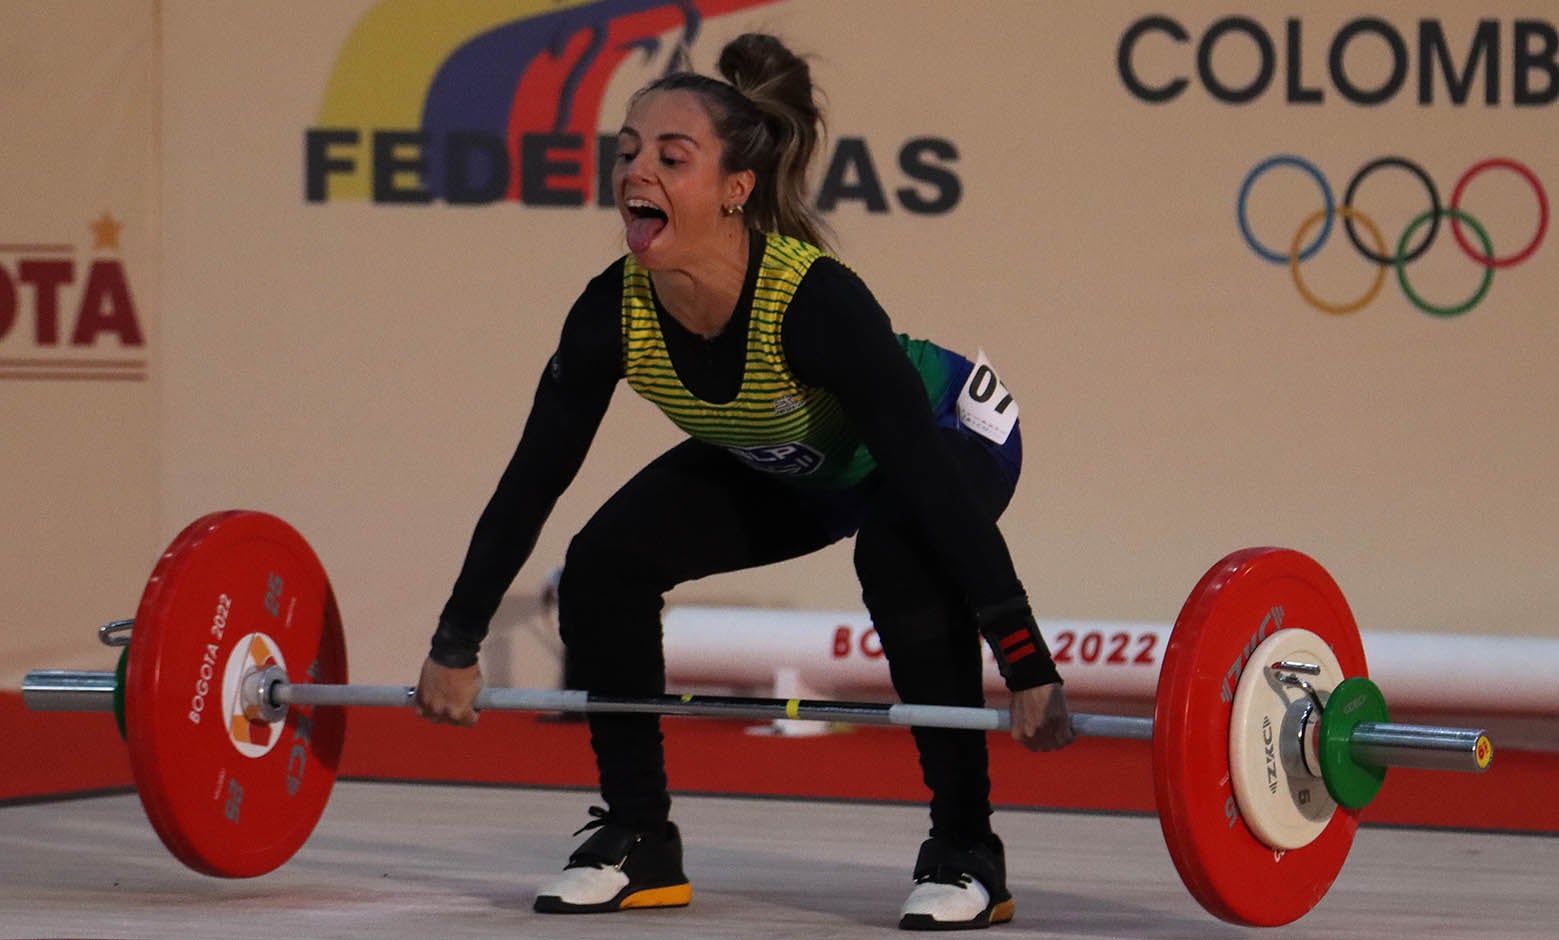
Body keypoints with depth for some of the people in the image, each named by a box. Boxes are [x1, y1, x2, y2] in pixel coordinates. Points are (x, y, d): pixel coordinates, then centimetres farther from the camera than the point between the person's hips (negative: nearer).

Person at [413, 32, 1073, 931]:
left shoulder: (815, 302, -41)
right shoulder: (614, 313, -26)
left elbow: (934, 487, -41)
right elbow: (534, 479, -13)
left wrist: (1030, 673, -43)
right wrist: (456, 646, -9)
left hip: (952, 433, -5)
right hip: (784, 469, 5)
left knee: (904, 557, -36)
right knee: (605, 561, -14)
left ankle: (965, 854, -21)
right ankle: (639, 839, 1)